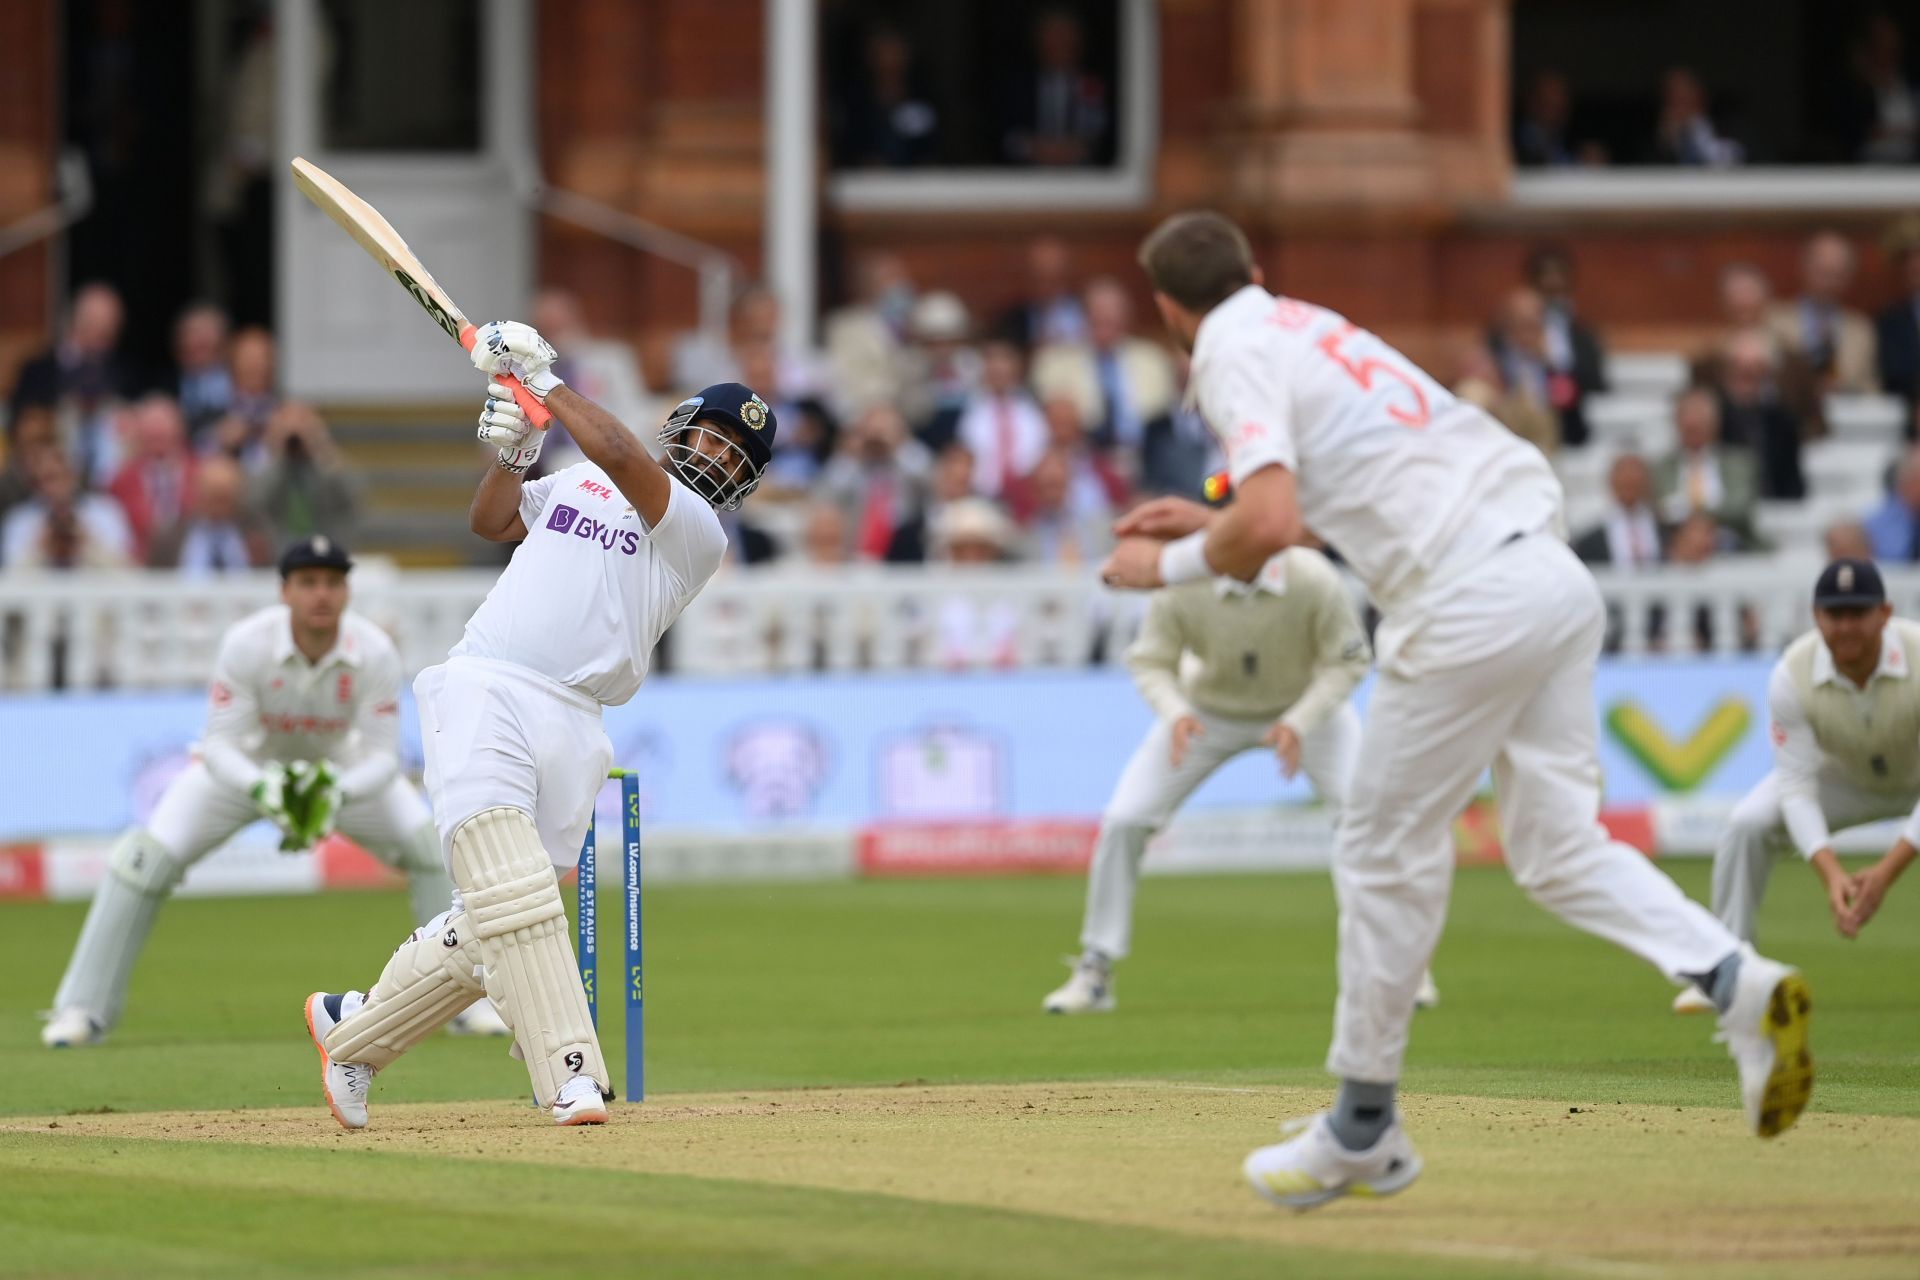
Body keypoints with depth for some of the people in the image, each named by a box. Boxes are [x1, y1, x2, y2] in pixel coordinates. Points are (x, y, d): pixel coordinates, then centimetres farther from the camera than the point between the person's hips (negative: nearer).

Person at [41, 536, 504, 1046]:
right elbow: (219, 746, -30)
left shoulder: (374, 653, -28)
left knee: (434, 847, -13)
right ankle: (83, 1009, -5)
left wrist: (337, 793, -47)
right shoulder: (246, 644, -32)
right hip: (246, 764, -2)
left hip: (345, 768, 2)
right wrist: (261, 789, -51)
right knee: (145, 859, -17)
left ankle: (466, 1001, 4)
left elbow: (382, 755, -26)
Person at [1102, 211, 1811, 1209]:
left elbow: (1268, 528, -16)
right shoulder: (1310, 324, 25)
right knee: (1558, 845, 11)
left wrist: (1172, 564, 1)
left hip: (1470, 603, -8)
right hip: (1556, 576, 8)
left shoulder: (1235, 354, -2)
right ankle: (1736, 982, -10)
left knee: (1387, 854, 5)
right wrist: (1215, 524, 38)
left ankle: (1363, 1133, 14)